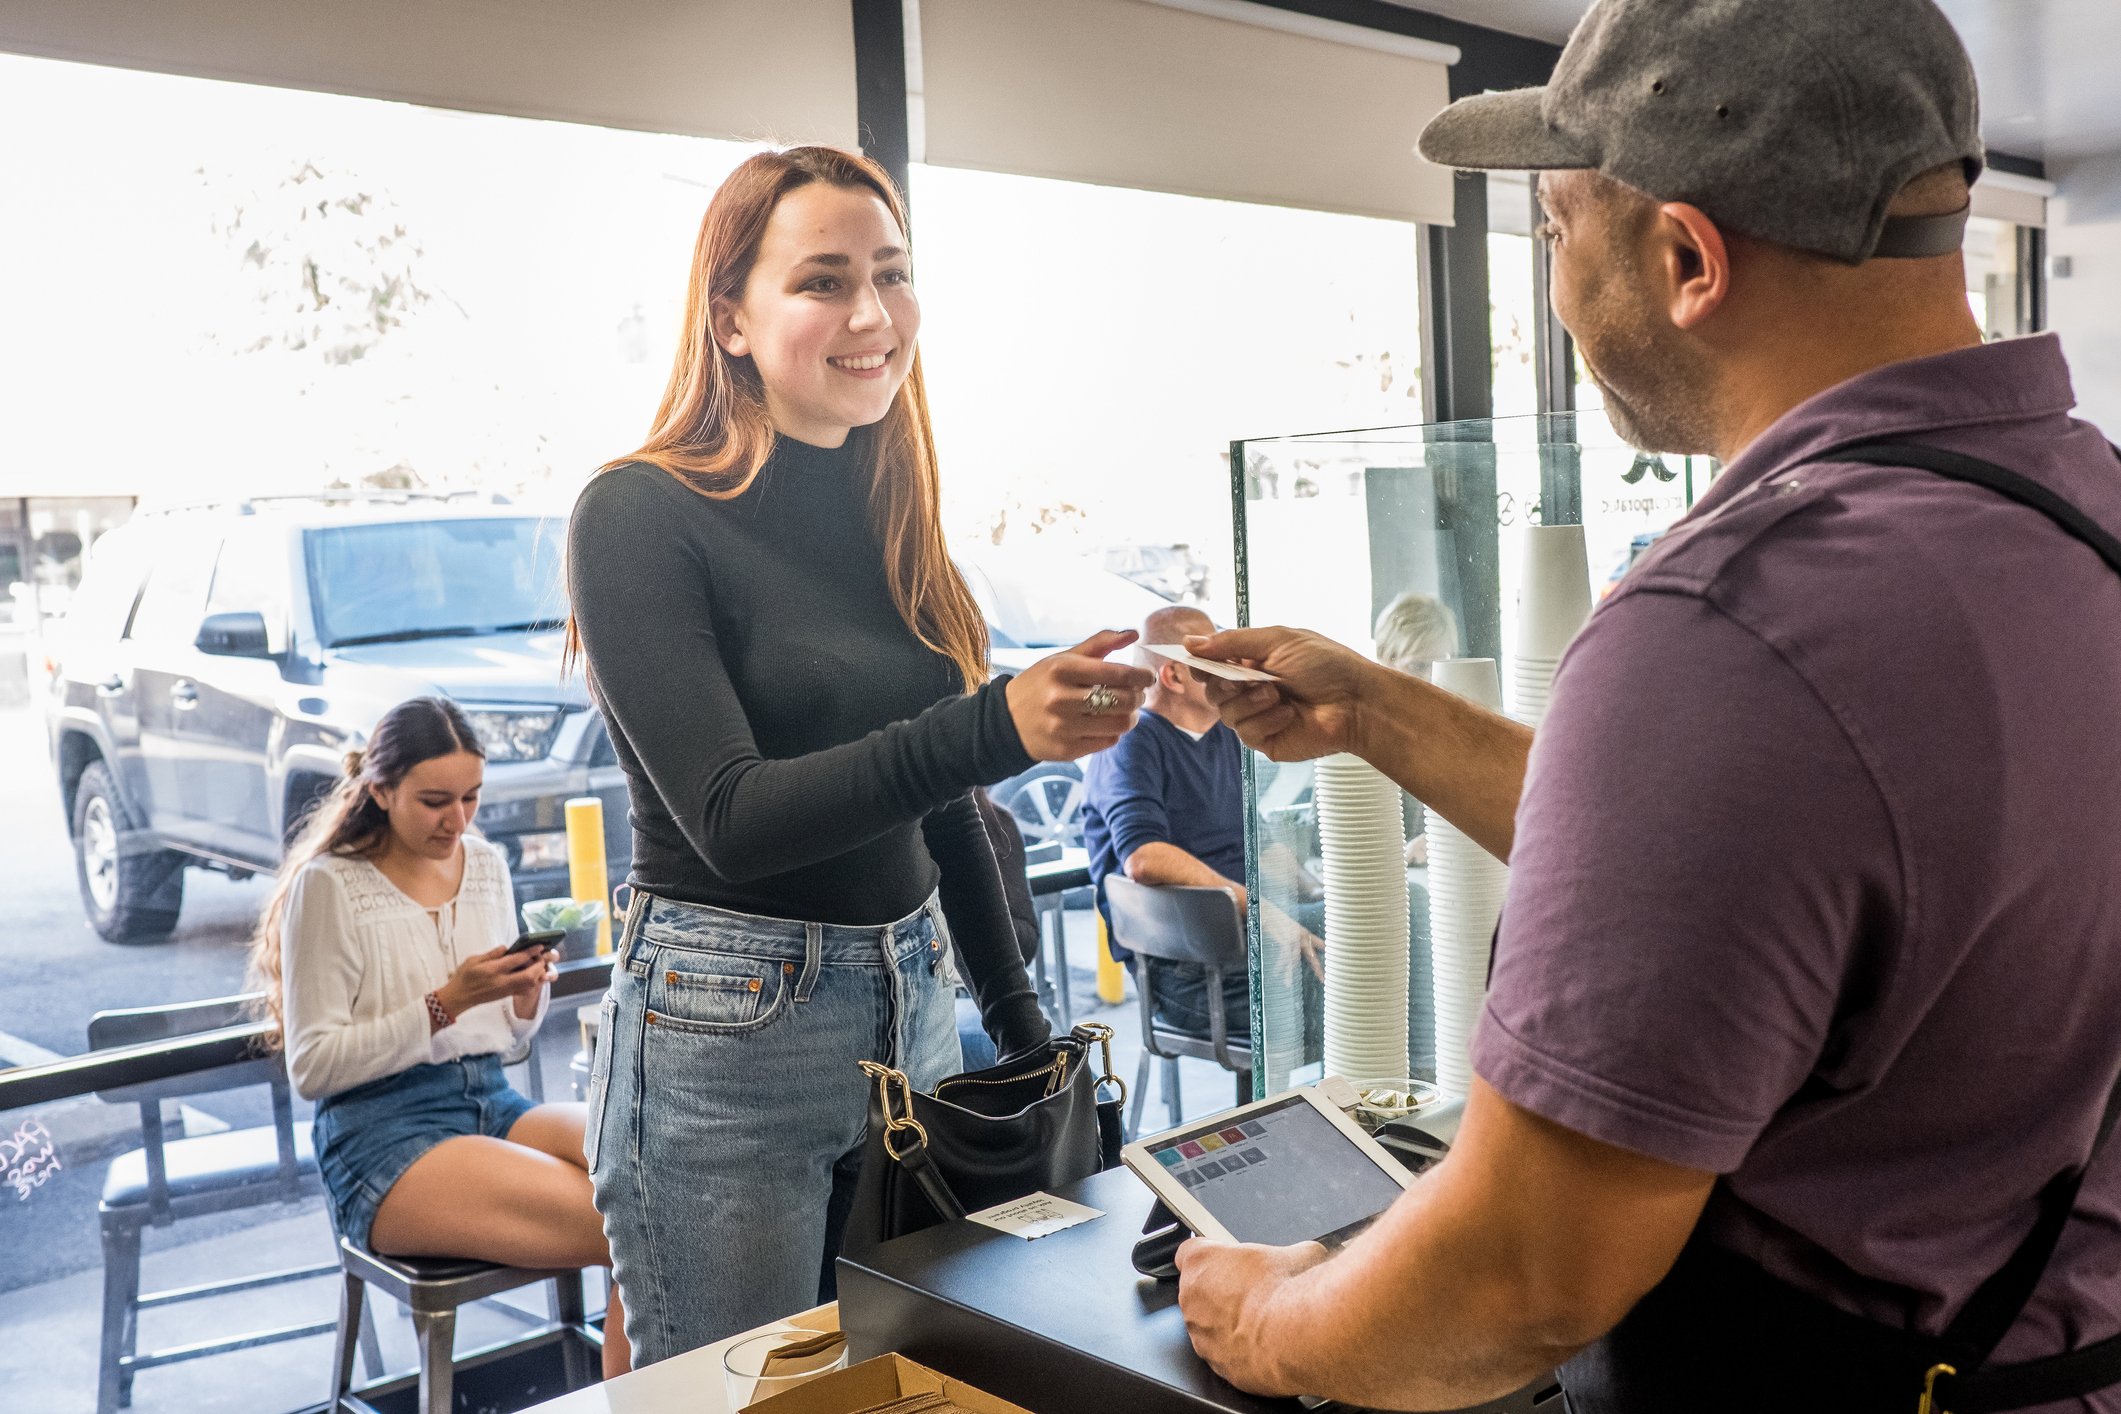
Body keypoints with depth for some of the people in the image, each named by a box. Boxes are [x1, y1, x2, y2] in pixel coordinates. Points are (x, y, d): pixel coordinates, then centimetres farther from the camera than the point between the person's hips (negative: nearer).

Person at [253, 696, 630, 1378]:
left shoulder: (488, 864, 12)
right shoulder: (329, 885, -6)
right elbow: (311, 1067, -8)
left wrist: (527, 996, -4)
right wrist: (445, 1004, -17)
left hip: (491, 1101, 6)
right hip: (382, 1134, -6)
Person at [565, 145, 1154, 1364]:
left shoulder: (893, 520, 9)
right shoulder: (641, 517, -11)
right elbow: (729, 816, -21)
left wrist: (1022, 1028, 15)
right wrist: (996, 726, -33)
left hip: (913, 1010, 7)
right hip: (725, 1032, -6)